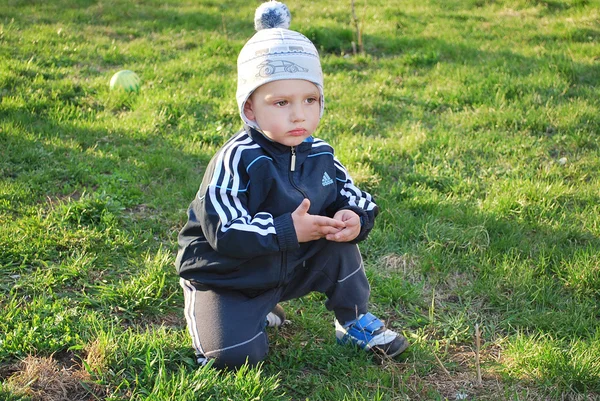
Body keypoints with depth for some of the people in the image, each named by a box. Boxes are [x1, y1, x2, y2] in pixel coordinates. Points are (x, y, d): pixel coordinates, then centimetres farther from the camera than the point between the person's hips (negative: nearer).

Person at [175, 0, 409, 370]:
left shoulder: (320, 156, -7)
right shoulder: (237, 160, -26)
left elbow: (357, 200, 2)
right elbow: (224, 232, -30)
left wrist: (355, 219, -22)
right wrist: (287, 230, -35)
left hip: (290, 268, 5)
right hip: (226, 279, -5)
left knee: (340, 243, -11)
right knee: (235, 355, -20)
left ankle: (355, 322, 11)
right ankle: (254, 313, 14)